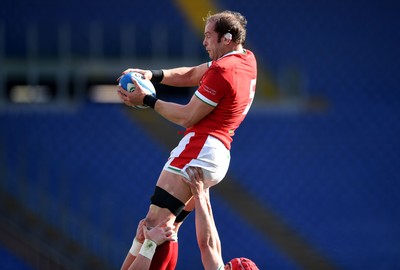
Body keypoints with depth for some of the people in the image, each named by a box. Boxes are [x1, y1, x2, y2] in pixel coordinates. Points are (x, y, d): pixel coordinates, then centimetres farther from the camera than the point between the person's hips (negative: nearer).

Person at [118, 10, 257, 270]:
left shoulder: (222, 70, -14)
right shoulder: (247, 60, 15)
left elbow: (187, 117, -11)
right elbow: (191, 75, 22)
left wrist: (148, 100, -3)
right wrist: (152, 75, 9)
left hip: (199, 149, -10)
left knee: (154, 226, -17)